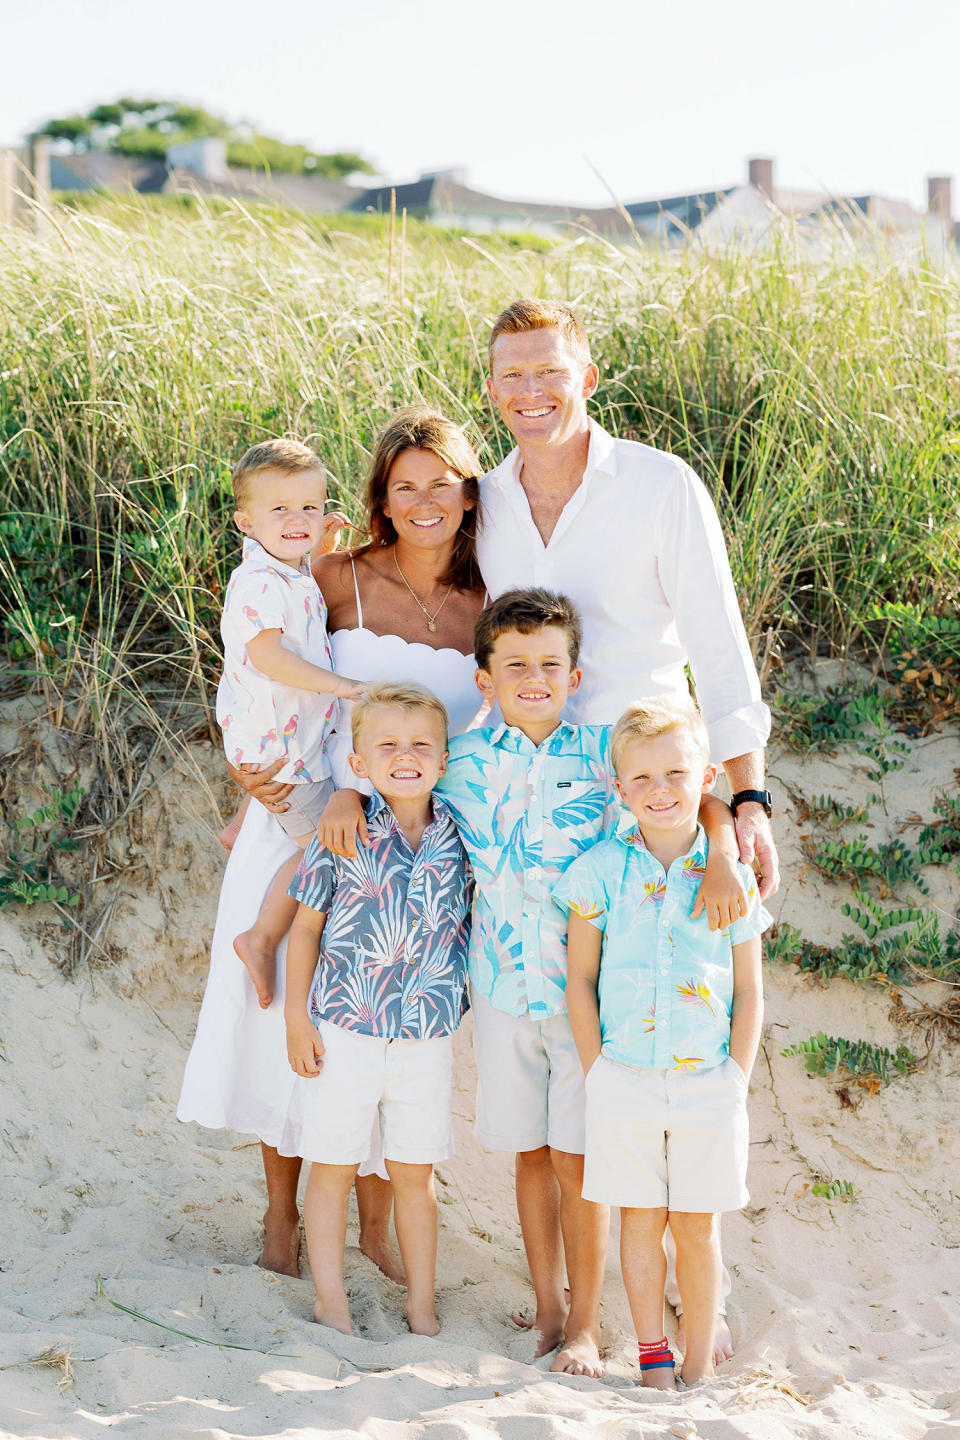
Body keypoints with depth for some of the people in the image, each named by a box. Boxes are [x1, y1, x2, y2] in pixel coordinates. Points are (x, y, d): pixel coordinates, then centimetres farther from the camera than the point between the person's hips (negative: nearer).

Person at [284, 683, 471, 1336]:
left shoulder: (460, 837, -1)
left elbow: (472, 923, 14)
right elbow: (307, 926, -1)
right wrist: (297, 1017, -2)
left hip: (428, 1037, 2)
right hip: (345, 1031, -2)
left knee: (416, 1174, 12)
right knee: (333, 1168, 7)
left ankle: (423, 1307, 24)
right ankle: (331, 1304, 20)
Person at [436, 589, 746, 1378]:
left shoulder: (603, 751, -6)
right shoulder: (462, 763, 1)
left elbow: (703, 797, -8)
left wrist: (721, 860, -24)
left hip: (588, 985, -2)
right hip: (503, 987, 2)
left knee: (576, 1159, 1)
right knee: (530, 1154, 11)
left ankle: (585, 1323, 13)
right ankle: (548, 1308, 25)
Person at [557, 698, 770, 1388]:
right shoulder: (602, 870, -3)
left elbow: (749, 992, 3)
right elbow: (580, 979, 2)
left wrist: (737, 1079, -2)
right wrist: (597, 1072, -2)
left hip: (709, 1083, 0)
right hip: (624, 1080, 0)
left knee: (696, 1227, 7)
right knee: (641, 1223, 9)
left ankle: (700, 1365, 19)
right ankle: (653, 1358, 22)